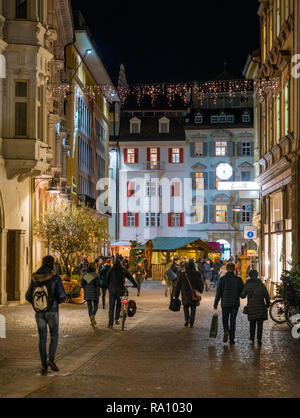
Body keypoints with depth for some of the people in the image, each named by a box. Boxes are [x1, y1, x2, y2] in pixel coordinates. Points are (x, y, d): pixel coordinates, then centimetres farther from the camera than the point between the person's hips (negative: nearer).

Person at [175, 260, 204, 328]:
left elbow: (178, 286, -2)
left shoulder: (182, 274, -5)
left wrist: (176, 295, 5)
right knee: (193, 309, 11)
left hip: (185, 295, 0)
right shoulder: (197, 274, -7)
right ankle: (191, 324, 8)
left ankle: (187, 319, 2)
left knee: (186, 307, 21)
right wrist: (200, 291, 18)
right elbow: (201, 284, -2)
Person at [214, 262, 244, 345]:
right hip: (235, 303, 1)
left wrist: (215, 304, 2)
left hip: (225, 303, -1)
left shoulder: (222, 279, -7)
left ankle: (226, 331, -11)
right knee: (233, 320, 9)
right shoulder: (238, 279, -5)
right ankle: (232, 339, 7)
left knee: (225, 319, 16)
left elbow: (218, 293, -6)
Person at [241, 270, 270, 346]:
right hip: (260, 306, -1)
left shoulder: (247, 285, -2)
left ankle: (252, 338, 11)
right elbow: (266, 296, 0)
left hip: (251, 306, 1)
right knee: (260, 323, 0)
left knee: (252, 322, 17)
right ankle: (259, 339, -11)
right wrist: (268, 304, 14)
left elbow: (242, 296, 1)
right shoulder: (261, 284, -2)